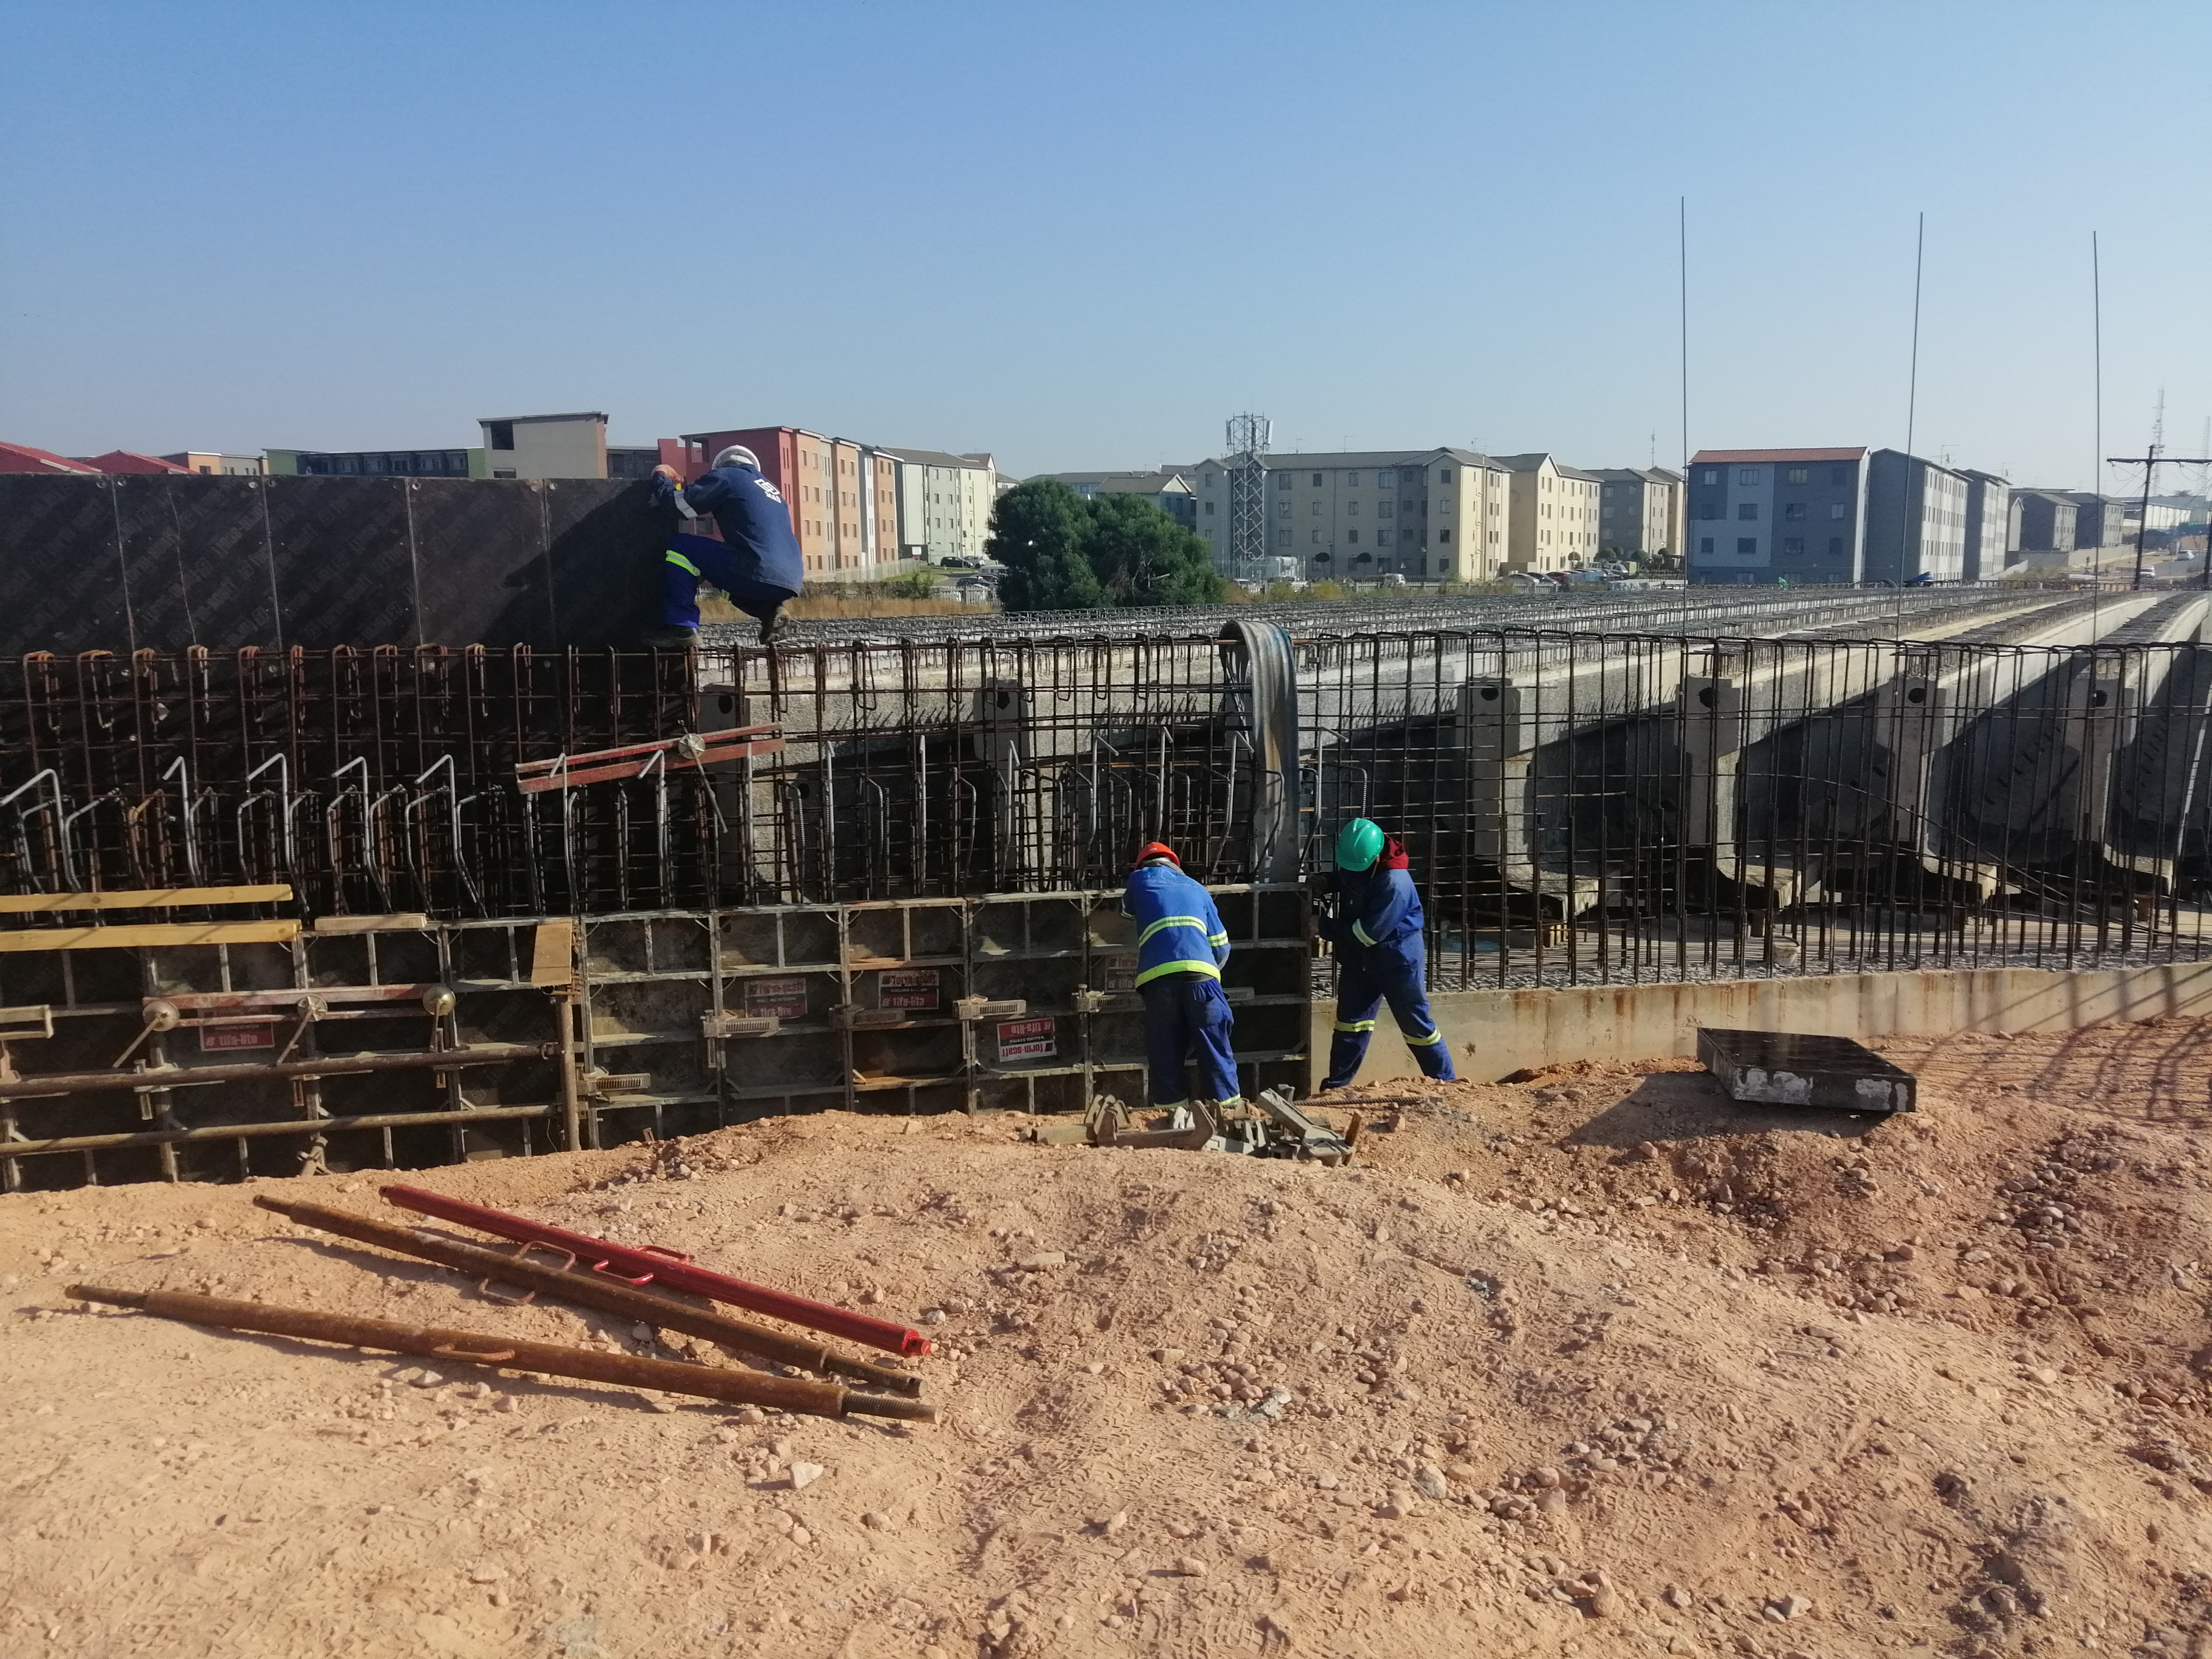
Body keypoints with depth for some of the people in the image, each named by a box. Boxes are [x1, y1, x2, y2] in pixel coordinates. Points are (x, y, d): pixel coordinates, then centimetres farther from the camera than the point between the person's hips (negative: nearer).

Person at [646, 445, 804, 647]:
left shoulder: (725, 475, 7)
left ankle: (681, 627, -6)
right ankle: (768, 609, 10)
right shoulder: (772, 488, 29)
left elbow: (677, 503, 3)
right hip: (792, 582, 8)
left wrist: (660, 476, 23)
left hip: (761, 576, -7)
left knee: (679, 546, 3)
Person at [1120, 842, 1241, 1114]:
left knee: (1165, 1048, 6)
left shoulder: (1139, 879, 22)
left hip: (1159, 974, -1)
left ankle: (1171, 1106, 5)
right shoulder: (1197, 889, 27)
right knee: (1214, 1045, 7)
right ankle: (1225, 1101, 6)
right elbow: (1221, 946, 22)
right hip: (1201, 972, 1)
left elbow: (1128, 911, 44)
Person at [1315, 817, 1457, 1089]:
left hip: (1398, 960, -7)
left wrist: (1325, 927, -20)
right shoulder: (1354, 859, -5)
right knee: (1350, 1021, 10)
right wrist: (1325, 883, -4)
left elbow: (1369, 933, -29)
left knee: (1416, 1023, 3)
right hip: (1358, 958, 7)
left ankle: (1446, 1080, 18)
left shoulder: (1394, 883, -31)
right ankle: (1336, 1085, 18)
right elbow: (1345, 881, 18)